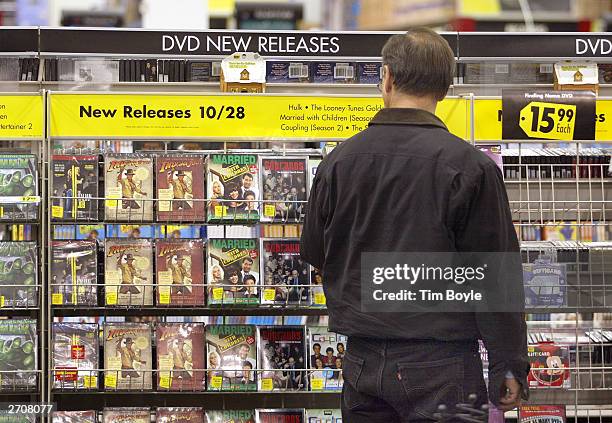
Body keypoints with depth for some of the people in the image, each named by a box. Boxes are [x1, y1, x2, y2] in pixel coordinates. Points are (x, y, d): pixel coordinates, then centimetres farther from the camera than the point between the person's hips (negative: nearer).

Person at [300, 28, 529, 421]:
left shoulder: (339, 161, 1)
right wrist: (509, 368, -2)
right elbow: (497, 275, -8)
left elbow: (314, 252, 14)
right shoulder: (470, 166, -10)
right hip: (441, 362, -4)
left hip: (362, 361, 4)